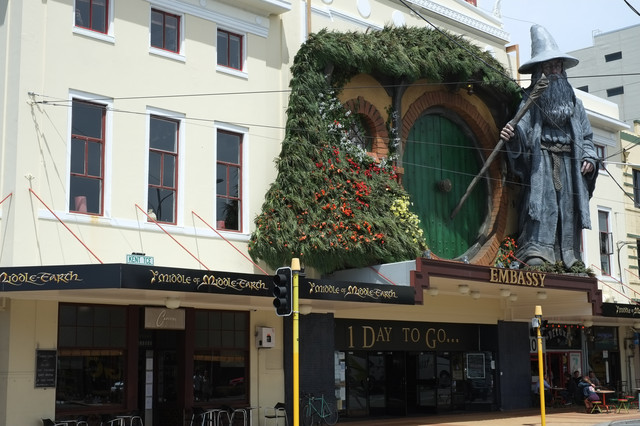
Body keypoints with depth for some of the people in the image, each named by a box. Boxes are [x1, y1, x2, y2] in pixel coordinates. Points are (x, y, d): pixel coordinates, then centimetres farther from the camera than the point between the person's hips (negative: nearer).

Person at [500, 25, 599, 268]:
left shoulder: (574, 103, 19)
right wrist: (511, 136, -29)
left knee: (568, 206, -2)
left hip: (568, 163, 4)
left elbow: (586, 135, 19)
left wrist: (589, 157, 3)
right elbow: (522, 130, -6)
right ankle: (536, 251, -23)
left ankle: (567, 257, -2)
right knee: (542, 202, -16)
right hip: (541, 161, -4)